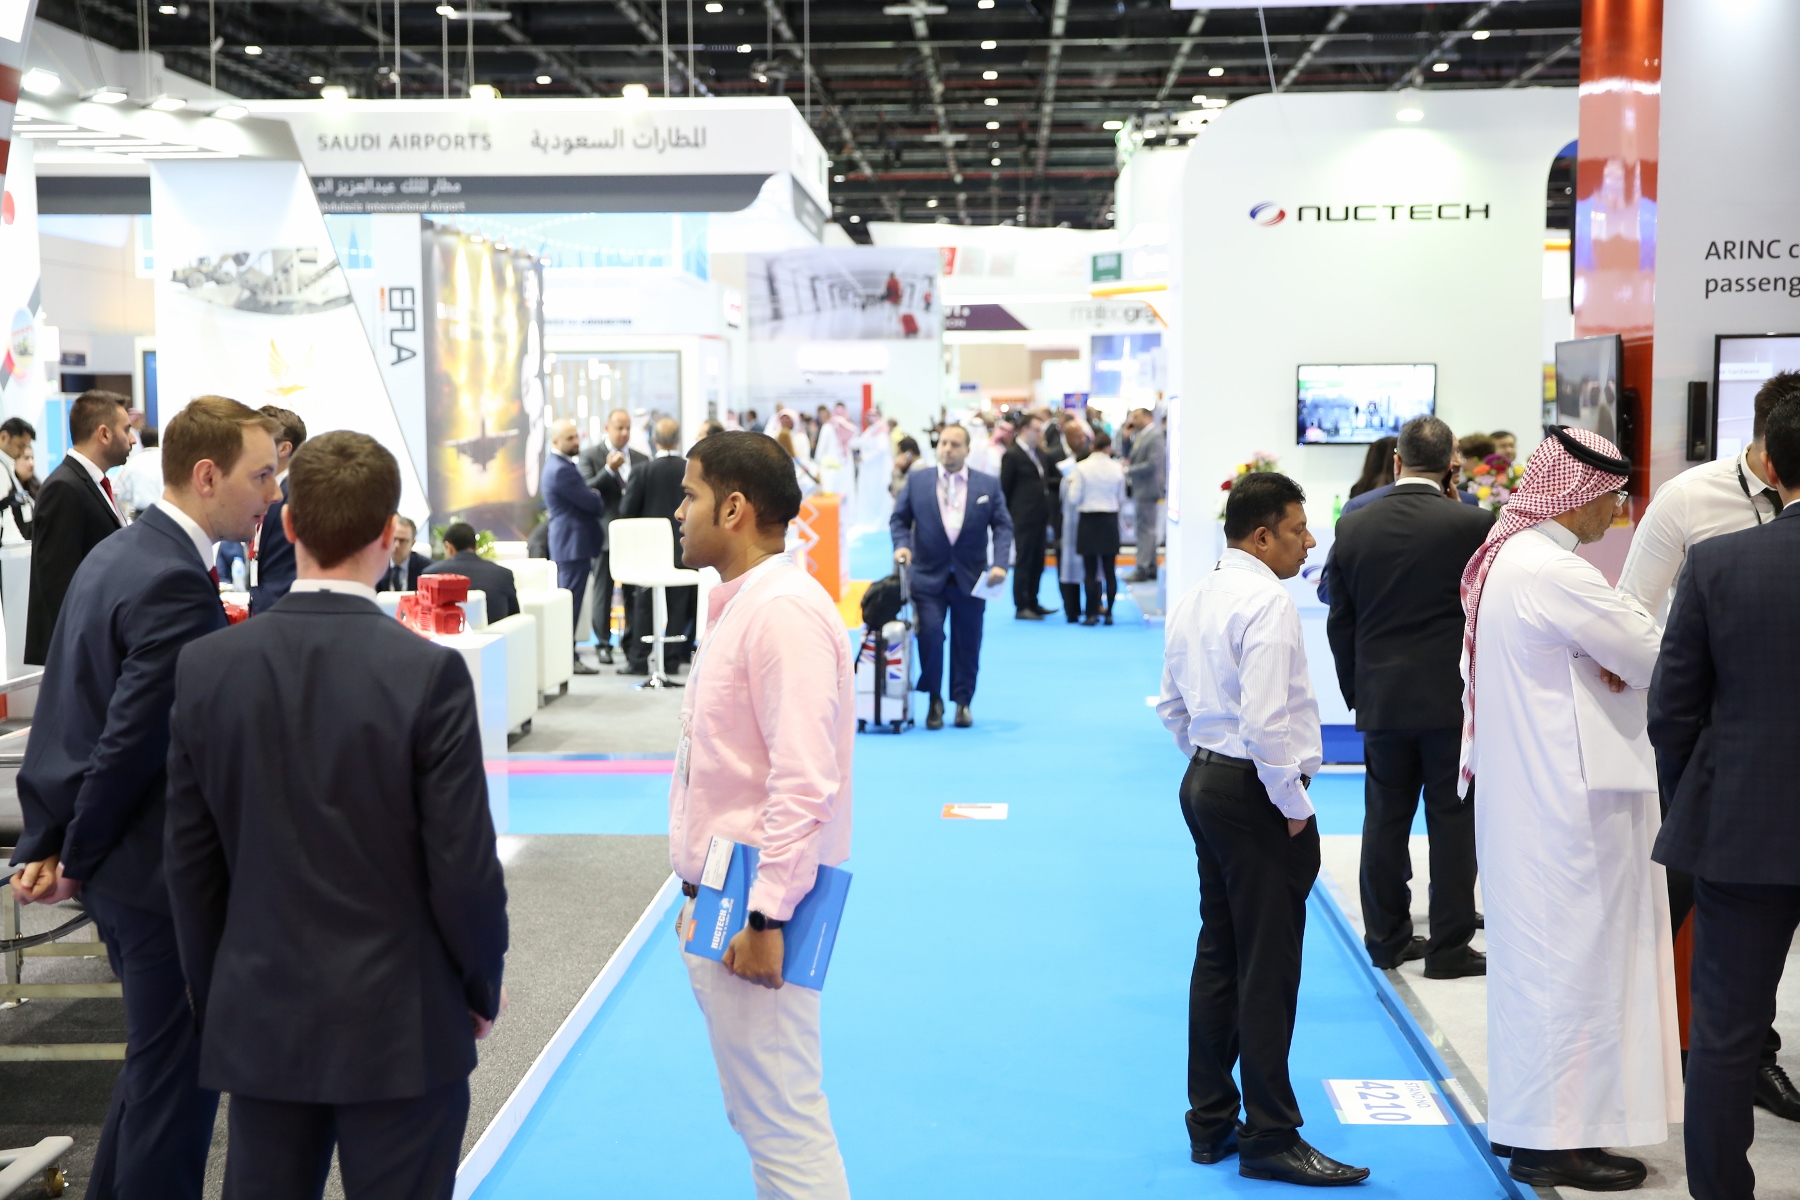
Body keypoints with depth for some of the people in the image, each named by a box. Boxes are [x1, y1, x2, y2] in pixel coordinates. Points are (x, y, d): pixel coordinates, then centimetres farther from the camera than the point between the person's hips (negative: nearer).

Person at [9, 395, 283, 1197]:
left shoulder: (113, 556, 8)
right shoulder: (177, 586, -23)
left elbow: (62, 709, 9)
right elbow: (133, 742, -24)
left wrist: (44, 845, 7)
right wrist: (77, 856, -9)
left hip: (116, 862, 10)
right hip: (164, 870, -10)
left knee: (157, 1058, 23)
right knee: (177, 1074, 4)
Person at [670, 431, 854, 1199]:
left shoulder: (783, 612, -18)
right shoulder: (738, 607, 13)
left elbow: (805, 782, -25)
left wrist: (764, 918, -24)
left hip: (752, 916, -10)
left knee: (782, 1125, -4)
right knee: (759, 1119, 18)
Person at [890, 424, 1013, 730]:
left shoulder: (988, 485, 3)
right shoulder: (917, 481, 4)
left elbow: (1003, 526, 2)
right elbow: (899, 518, 8)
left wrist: (999, 563, -11)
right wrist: (901, 544, -12)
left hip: (970, 578, 1)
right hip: (929, 576, -1)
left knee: (967, 643, 5)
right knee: (930, 634, -13)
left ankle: (962, 702, 19)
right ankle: (934, 700, 4)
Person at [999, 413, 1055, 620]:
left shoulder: (1038, 453, 13)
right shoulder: (1012, 455, -9)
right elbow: (1005, 489, -8)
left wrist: (1047, 515, 12)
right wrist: (1011, 516, -7)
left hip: (1040, 518, 7)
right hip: (1024, 519, -7)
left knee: (1037, 563, 12)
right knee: (1023, 562, -1)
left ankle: (1033, 603, 22)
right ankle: (1021, 608, 5)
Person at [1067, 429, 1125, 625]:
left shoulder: (1082, 467, -8)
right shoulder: (1117, 469, -3)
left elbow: (1074, 498, -8)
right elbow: (1121, 499, 5)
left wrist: (1071, 484, 10)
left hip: (1088, 522, -1)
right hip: (1110, 521, 1)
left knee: (1090, 570, 1)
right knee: (1110, 570, 5)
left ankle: (1092, 613, 0)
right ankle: (1108, 613, 6)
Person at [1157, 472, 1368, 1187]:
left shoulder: (1194, 600, 11)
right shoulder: (1268, 603, -17)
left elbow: (1172, 706, 17)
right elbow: (1267, 720, -24)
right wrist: (1294, 806, -15)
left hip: (1205, 782, 9)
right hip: (1255, 792, -9)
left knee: (1218, 956, 15)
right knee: (1267, 968, -2)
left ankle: (1210, 1122, 24)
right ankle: (1269, 1138, 5)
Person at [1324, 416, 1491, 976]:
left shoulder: (1353, 527, 0)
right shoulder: (1474, 525, -10)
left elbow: (1340, 621, 6)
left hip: (1381, 698, 3)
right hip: (1454, 695, -3)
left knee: (1385, 822, 11)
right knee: (1453, 822, 4)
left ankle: (1387, 939, 19)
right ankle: (1448, 947, 7)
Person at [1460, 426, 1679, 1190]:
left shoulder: (1509, 559, 11)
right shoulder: (1553, 573, -21)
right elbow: (1658, 661, -17)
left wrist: (1604, 666, 0)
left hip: (1526, 801, 10)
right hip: (1566, 806, -10)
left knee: (1538, 956, 17)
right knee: (1572, 957, -2)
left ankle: (1528, 1120, 27)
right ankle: (1553, 1139, 6)